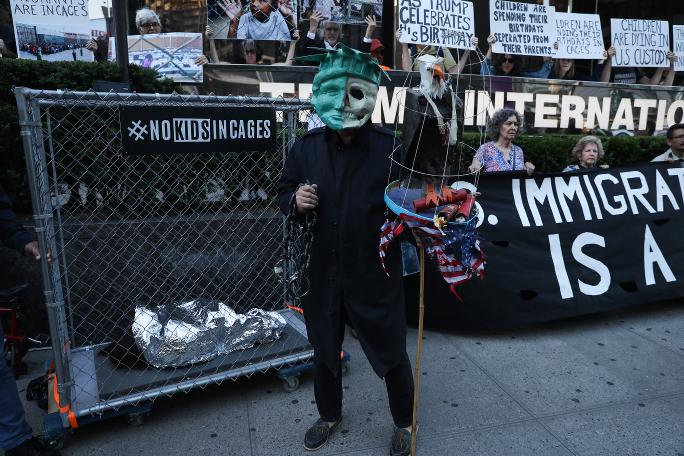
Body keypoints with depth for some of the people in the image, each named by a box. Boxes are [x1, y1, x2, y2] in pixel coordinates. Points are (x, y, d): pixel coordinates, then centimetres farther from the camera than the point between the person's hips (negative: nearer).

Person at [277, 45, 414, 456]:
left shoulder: (391, 148, -12)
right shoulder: (307, 147, -1)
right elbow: (284, 194, 9)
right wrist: (295, 200, -12)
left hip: (375, 273, -3)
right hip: (323, 271, 4)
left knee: (391, 352, 13)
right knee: (325, 350, 21)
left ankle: (404, 423, 42)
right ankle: (330, 414, 50)